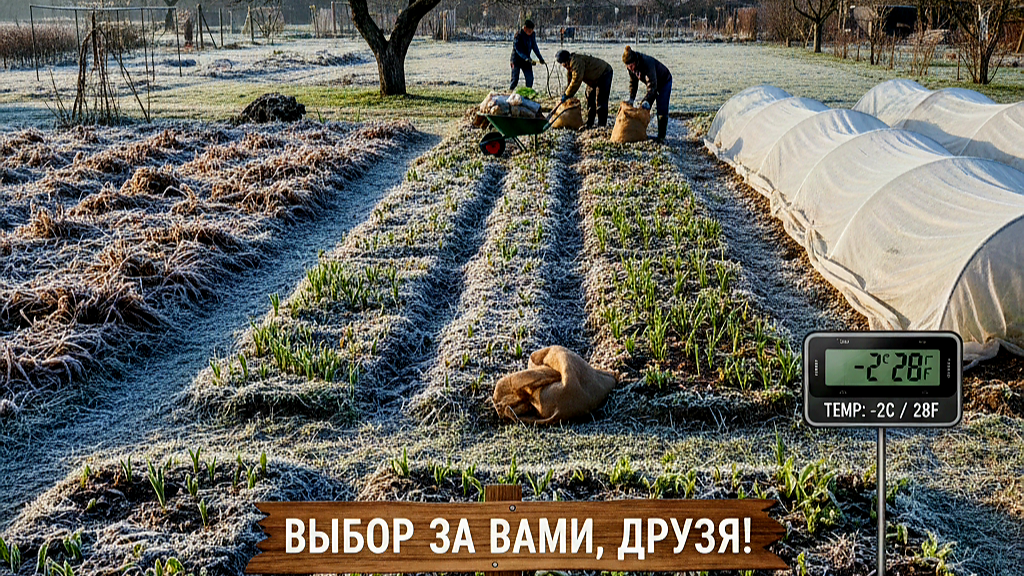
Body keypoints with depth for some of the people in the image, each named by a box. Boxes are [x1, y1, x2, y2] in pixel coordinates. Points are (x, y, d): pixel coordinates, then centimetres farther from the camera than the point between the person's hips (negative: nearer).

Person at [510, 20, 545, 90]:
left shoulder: (532, 35, 0)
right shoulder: (518, 35, -19)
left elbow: (535, 47, 9)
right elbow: (518, 50, -25)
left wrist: (540, 58, 5)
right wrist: (527, 59, -36)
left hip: (526, 60, 6)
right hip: (517, 60, -6)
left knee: (530, 78, -3)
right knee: (515, 80, -8)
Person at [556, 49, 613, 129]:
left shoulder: (576, 61, -31)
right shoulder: (569, 65, 3)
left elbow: (576, 80, -34)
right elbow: (570, 81, 13)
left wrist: (567, 95, -27)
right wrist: (565, 94, 4)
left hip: (604, 74, -11)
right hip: (594, 79, 11)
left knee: (600, 101, -15)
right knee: (590, 99, 12)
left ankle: (602, 125, -13)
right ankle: (589, 124, 19)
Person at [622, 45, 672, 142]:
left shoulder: (647, 63, -39)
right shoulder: (631, 67, -16)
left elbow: (652, 84, -39)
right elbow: (633, 82, -2)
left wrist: (647, 100, -46)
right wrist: (631, 98, -11)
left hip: (664, 82, -7)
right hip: (652, 83, 7)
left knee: (662, 110, -14)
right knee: (643, 109, 2)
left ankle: (661, 136, -10)